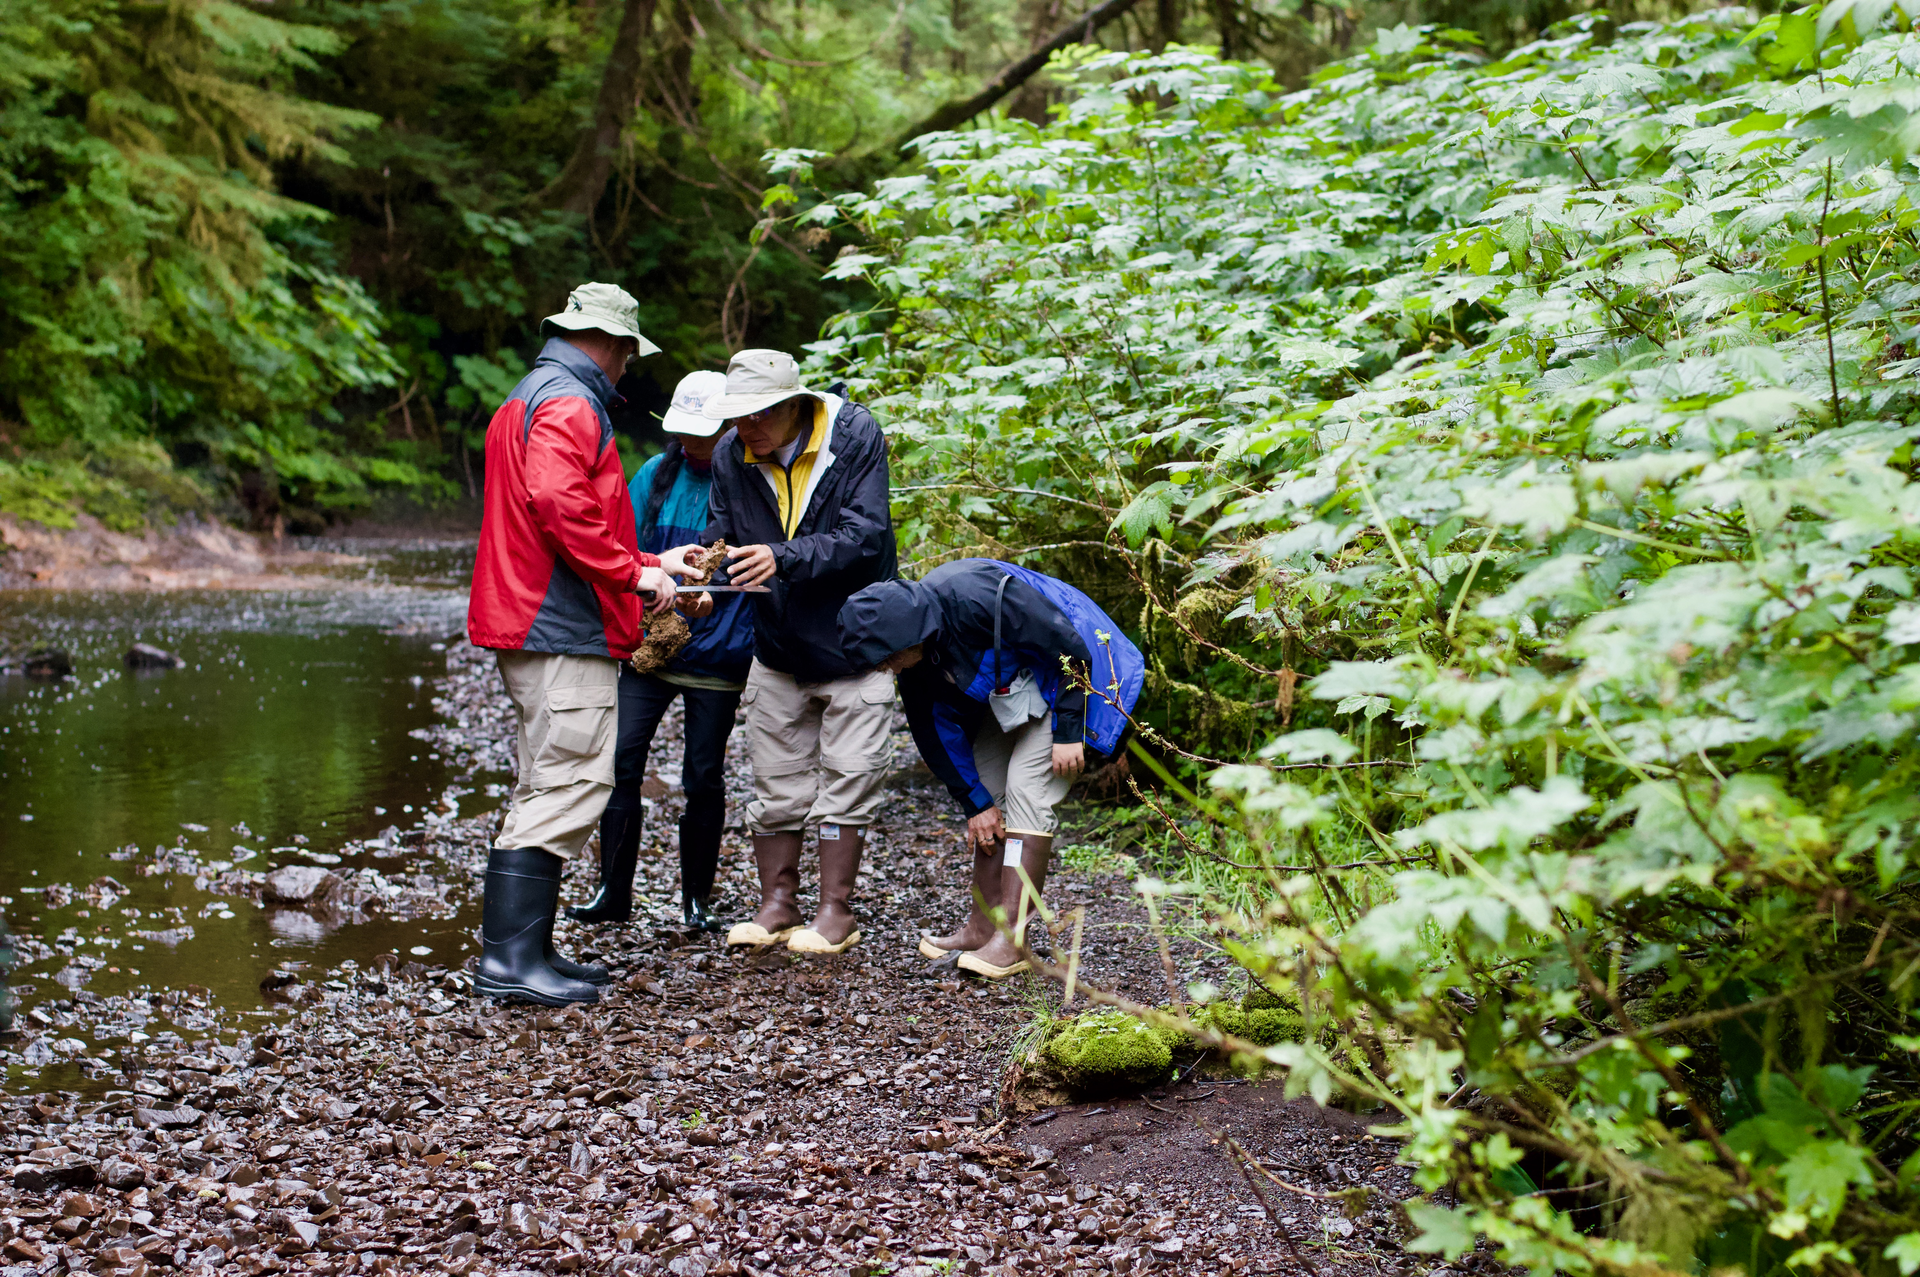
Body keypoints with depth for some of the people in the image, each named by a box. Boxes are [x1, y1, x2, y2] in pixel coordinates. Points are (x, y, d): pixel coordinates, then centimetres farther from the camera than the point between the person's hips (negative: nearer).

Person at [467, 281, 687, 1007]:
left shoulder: (526, 398, 24)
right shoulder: (571, 404, -11)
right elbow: (559, 505, -26)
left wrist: (649, 564, 26)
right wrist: (632, 573, -18)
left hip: (529, 624, 11)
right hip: (566, 630, -11)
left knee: (546, 790, 14)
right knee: (570, 787, -11)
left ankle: (524, 950, 17)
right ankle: (512, 957, -13)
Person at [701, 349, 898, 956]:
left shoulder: (855, 437, -18)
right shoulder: (731, 455, -6)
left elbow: (865, 535, -25)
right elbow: (722, 532, -1)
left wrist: (784, 559, -38)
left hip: (853, 644, -4)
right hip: (777, 649, 4)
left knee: (845, 780, 1)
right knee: (775, 784, 8)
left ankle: (835, 911, 11)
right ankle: (778, 904, 20)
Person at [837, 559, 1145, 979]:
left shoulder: (981, 599, -36)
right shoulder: (914, 654, -11)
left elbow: (1071, 649, -28)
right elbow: (936, 728, 1)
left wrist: (1067, 733, -22)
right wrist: (975, 801, -1)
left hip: (1068, 678, -8)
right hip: (1008, 686, 8)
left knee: (1026, 791, -16)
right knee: (991, 792, 3)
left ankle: (1010, 942, -16)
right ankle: (982, 927, 12)